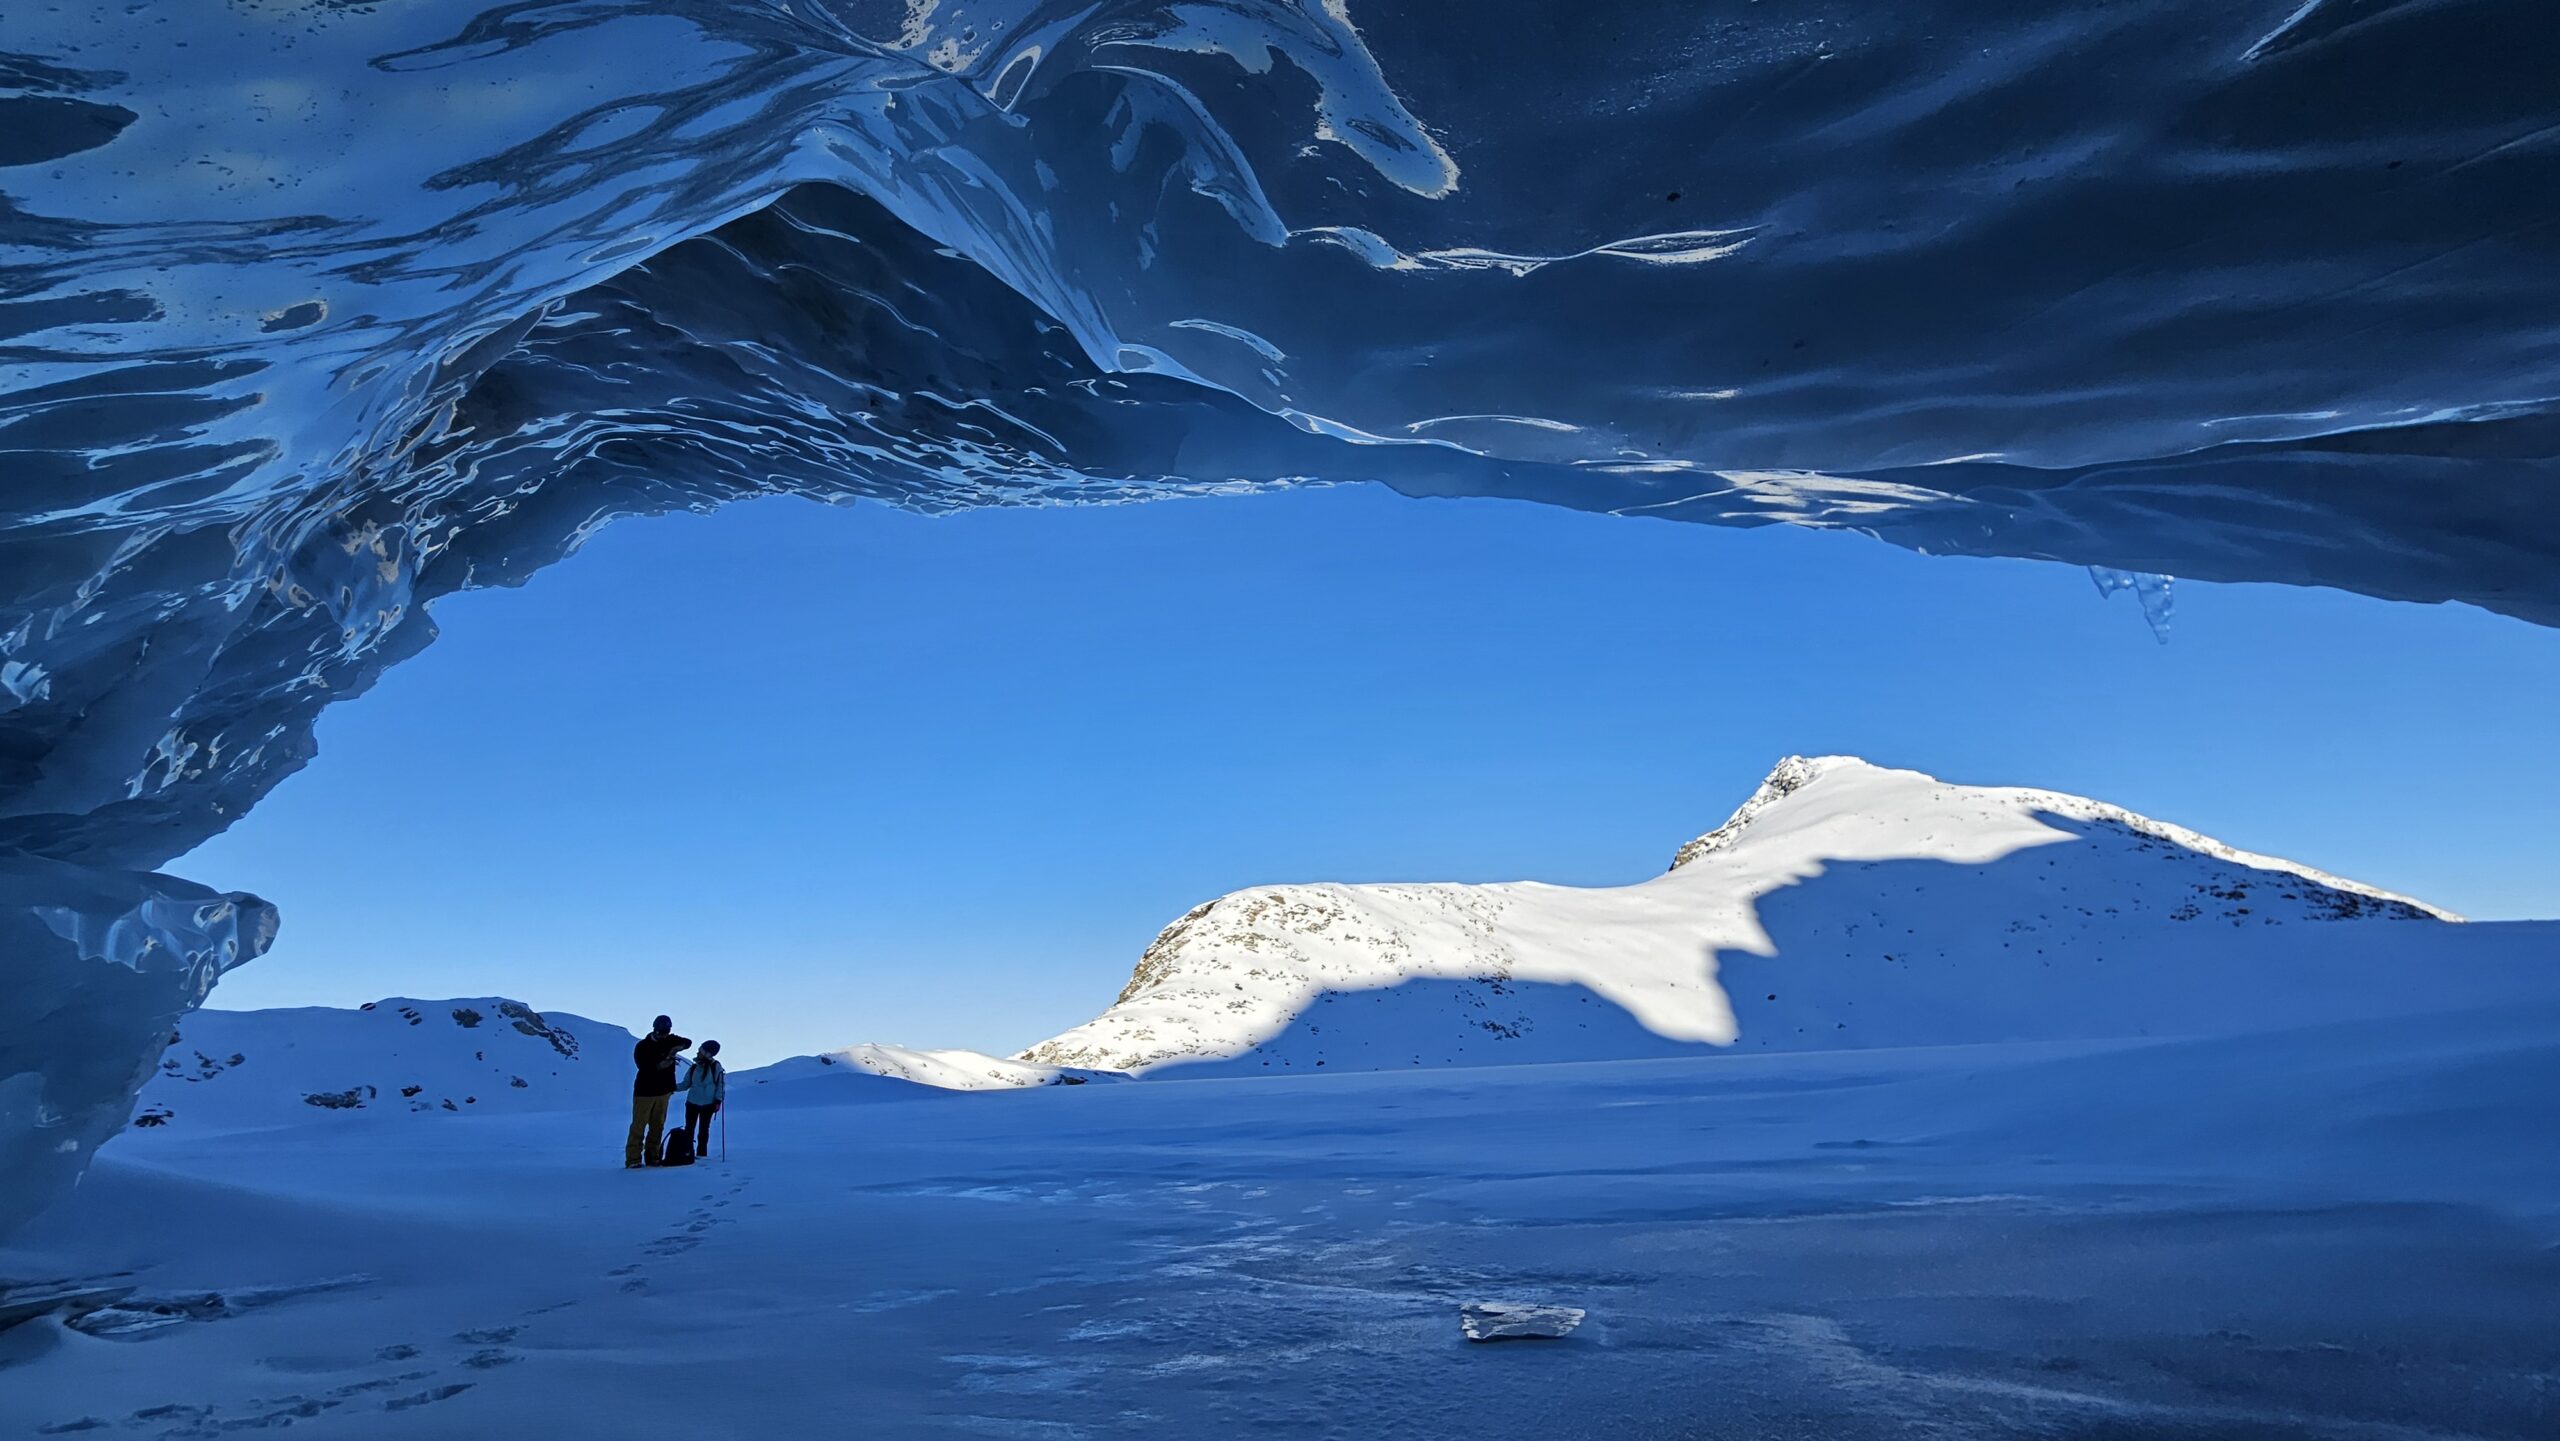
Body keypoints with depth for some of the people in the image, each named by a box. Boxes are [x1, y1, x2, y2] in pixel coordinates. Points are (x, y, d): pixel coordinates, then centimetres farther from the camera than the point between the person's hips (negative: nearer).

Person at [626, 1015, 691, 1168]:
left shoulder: (670, 1040, 4)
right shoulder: (642, 1047, -9)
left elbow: (688, 1042, 12)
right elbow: (644, 1068, -16)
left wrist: (679, 1047, -9)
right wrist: (660, 1065, -28)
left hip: (663, 1091, 5)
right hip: (645, 1091, -5)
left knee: (658, 1126, 7)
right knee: (639, 1126, -5)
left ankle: (652, 1157, 12)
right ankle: (633, 1159, -5)